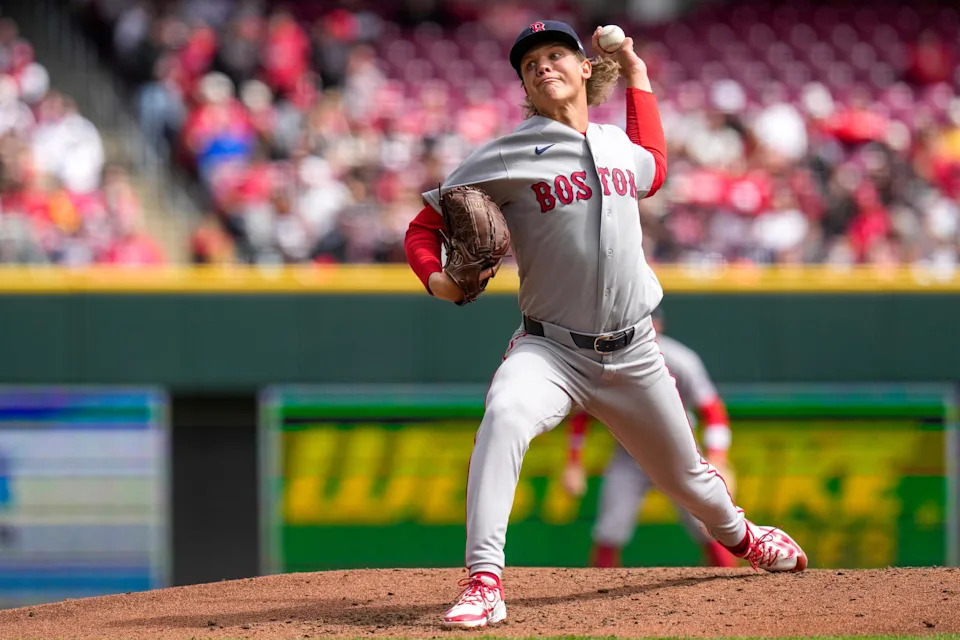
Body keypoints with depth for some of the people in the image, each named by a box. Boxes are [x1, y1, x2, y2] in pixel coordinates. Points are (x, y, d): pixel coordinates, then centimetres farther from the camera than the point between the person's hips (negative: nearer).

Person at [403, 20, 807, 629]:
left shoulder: (616, 144, 8)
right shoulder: (507, 157, -7)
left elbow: (653, 170, 33)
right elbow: (425, 227, -4)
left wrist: (638, 78, 29)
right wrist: (438, 278, -25)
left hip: (633, 354, 4)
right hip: (551, 348, -4)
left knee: (686, 476, 18)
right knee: (505, 414, -36)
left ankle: (739, 534, 54)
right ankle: (485, 583, -40)